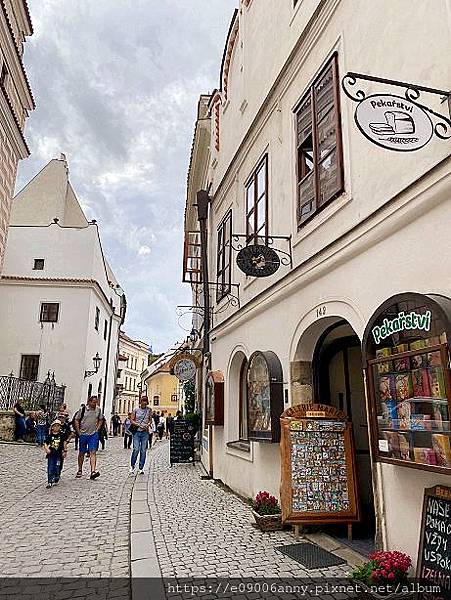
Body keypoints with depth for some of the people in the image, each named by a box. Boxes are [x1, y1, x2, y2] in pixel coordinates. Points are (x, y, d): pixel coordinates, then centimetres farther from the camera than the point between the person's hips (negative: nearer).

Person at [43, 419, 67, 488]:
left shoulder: (62, 435, 1)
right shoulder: (50, 435, 3)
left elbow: (64, 443, 4)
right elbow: (45, 443, 4)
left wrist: (64, 451, -1)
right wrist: (47, 449, -13)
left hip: (59, 454, 0)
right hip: (51, 454, 0)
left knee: (57, 468, 3)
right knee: (50, 468, -3)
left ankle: (56, 480, 22)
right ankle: (49, 482, 1)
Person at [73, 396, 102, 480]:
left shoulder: (98, 410, 3)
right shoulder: (83, 409, -6)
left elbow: (100, 420, 18)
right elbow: (76, 420, 0)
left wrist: (97, 429, 7)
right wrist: (79, 432, -3)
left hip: (94, 434, 1)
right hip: (83, 434, -1)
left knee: (93, 452, -9)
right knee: (81, 453, 11)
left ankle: (93, 471, -15)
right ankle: (80, 470, 27)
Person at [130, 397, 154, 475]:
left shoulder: (149, 410, 8)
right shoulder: (136, 410, 3)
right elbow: (131, 420, 2)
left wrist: (148, 424, -6)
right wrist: (139, 425, -11)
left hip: (145, 432, 2)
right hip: (136, 432, -2)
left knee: (143, 450, 2)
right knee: (136, 449, -12)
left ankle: (141, 468, 11)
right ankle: (132, 466, 5)